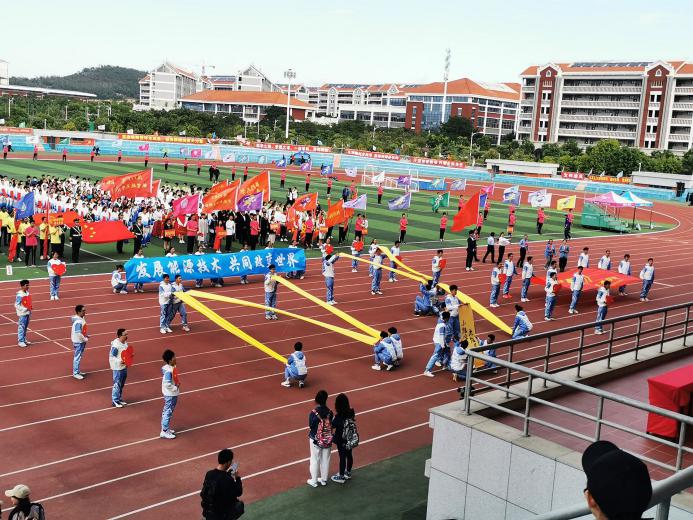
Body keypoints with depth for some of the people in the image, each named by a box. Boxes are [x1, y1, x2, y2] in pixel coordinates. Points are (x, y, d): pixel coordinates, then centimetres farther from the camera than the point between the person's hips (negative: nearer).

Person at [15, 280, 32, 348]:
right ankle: (20, 341, 0)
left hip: (27, 313, 8)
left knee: (25, 327, 15)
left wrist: (30, 308, 7)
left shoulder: (27, 293, 8)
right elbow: (16, 305, -17)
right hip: (22, 314, -8)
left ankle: (24, 340, 24)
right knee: (21, 327, -4)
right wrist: (25, 309, -19)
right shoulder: (19, 295, -17)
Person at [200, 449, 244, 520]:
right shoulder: (228, 480, -26)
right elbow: (238, 493, -9)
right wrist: (238, 478, 6)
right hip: (222, 512, -5)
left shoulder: (209, 474, -8)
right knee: (240, 505, 24)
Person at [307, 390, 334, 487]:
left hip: (316, 439, -3)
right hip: (327, 440, 3)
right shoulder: (329, 412, -14)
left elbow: (311, 426, -13)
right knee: (325, 459, 18)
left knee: (315, 460, 14)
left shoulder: (313, 413, -22)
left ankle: (314, 481, 26)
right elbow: (332, 425, -6)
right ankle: (324, 479, 32)